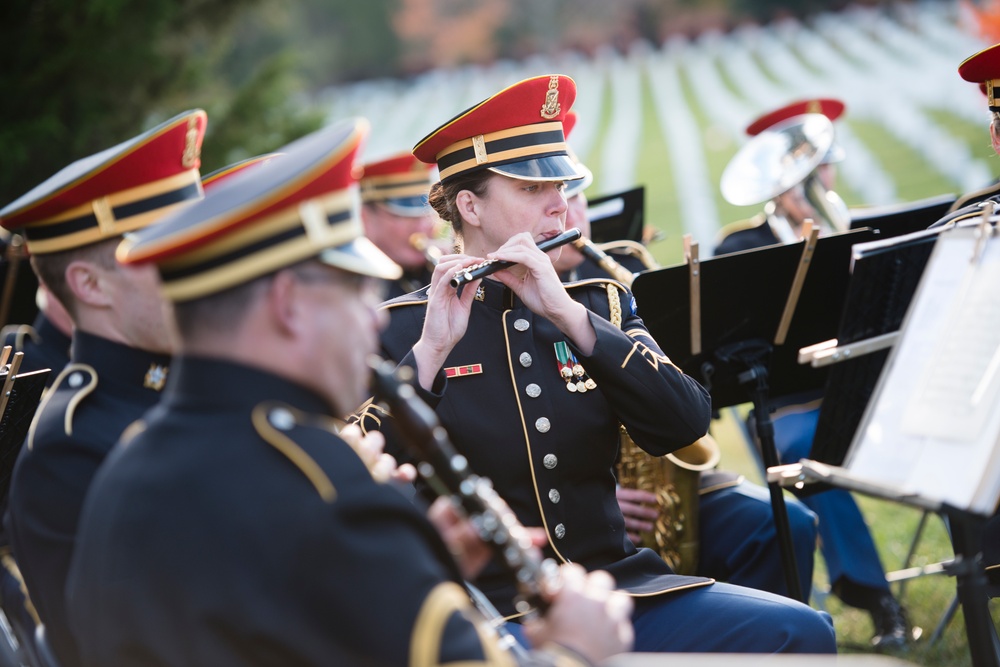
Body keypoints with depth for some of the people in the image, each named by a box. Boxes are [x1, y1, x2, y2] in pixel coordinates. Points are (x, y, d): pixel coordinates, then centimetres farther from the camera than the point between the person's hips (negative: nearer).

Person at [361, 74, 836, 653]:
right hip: (488, 614, -5)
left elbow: (686, 425, -4)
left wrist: (570, 316, -13)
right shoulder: (401, 328, 1)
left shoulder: (598, 302, 12)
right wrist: (429, 352, -23)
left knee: (801, 630, -16)